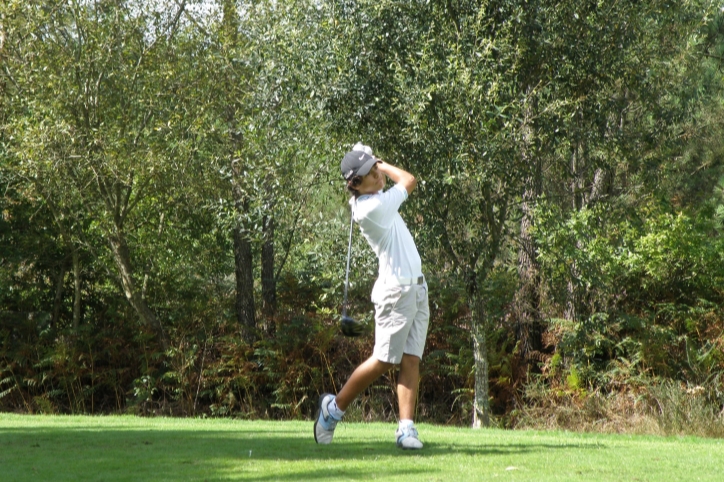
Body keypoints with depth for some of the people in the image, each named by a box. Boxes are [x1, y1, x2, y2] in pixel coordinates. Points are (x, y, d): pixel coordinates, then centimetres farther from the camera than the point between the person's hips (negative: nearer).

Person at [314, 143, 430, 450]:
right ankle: (335, 407, 12)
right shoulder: (371, 208, -20)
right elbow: (409, 180, -6)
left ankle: (406, 427, -8)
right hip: (396, 290, -9)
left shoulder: (368, 199, 7)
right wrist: (380, 165, 5)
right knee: (384, 360, -5)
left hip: (417, 288, 9)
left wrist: (372, 162, 10)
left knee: (411, 360, -1)